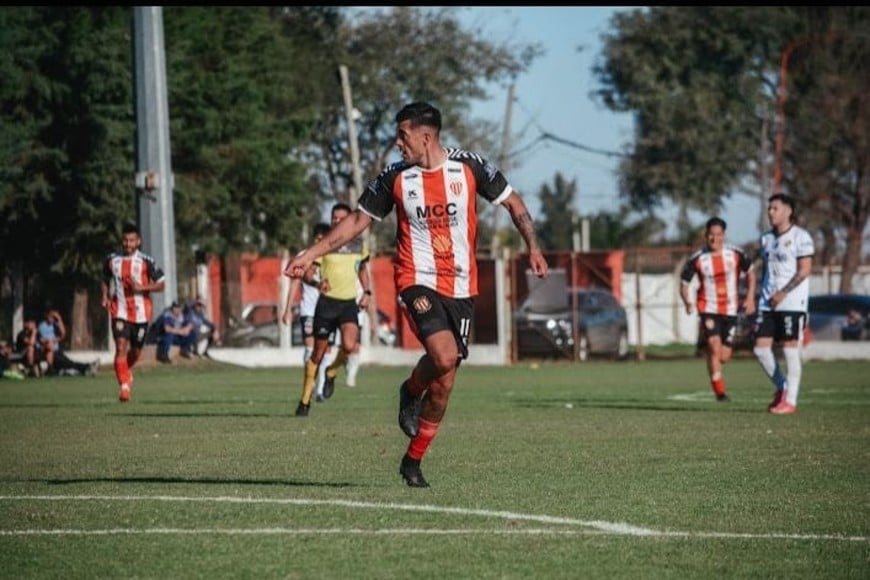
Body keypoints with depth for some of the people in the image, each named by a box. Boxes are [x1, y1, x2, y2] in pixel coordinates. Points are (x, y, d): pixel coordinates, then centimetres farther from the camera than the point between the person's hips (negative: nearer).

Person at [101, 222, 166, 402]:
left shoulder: (146, 262, -5)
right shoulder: (112, 260, 3)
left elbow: (161, 284, -2)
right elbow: (104, 280, 20)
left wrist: (141, 287, -17)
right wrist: (105, 297, 2)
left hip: (141, 312, 0)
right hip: (119, 311, 0)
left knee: (136, 350, 13)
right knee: (121, 347, -17)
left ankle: (127, 370, 46)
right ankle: (124, 386, -19)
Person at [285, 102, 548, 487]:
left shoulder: (470, 167, -2)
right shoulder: (394, 178, 0)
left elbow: (513, 203, 8)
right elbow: (358, 220, 9)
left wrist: (532, 246, -5)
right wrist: (312, 254, 5)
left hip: (461, 288, 2)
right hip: (418, 282, -2)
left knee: (443, 384, 3)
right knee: (444, 356, -28)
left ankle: (413, 460, 19)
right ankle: (411, 392, 6)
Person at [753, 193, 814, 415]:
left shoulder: (800, 236, -6)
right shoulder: (766, 238, 15)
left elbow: (804, 270, -12)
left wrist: (783, 293, -17)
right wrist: (763, 295, 14)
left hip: (792, 303, -7)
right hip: (768, 303, 7)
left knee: (790, 349, -6)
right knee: (760, 348, 0)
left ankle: (790, 400, 0)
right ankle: (781, 387, 19)